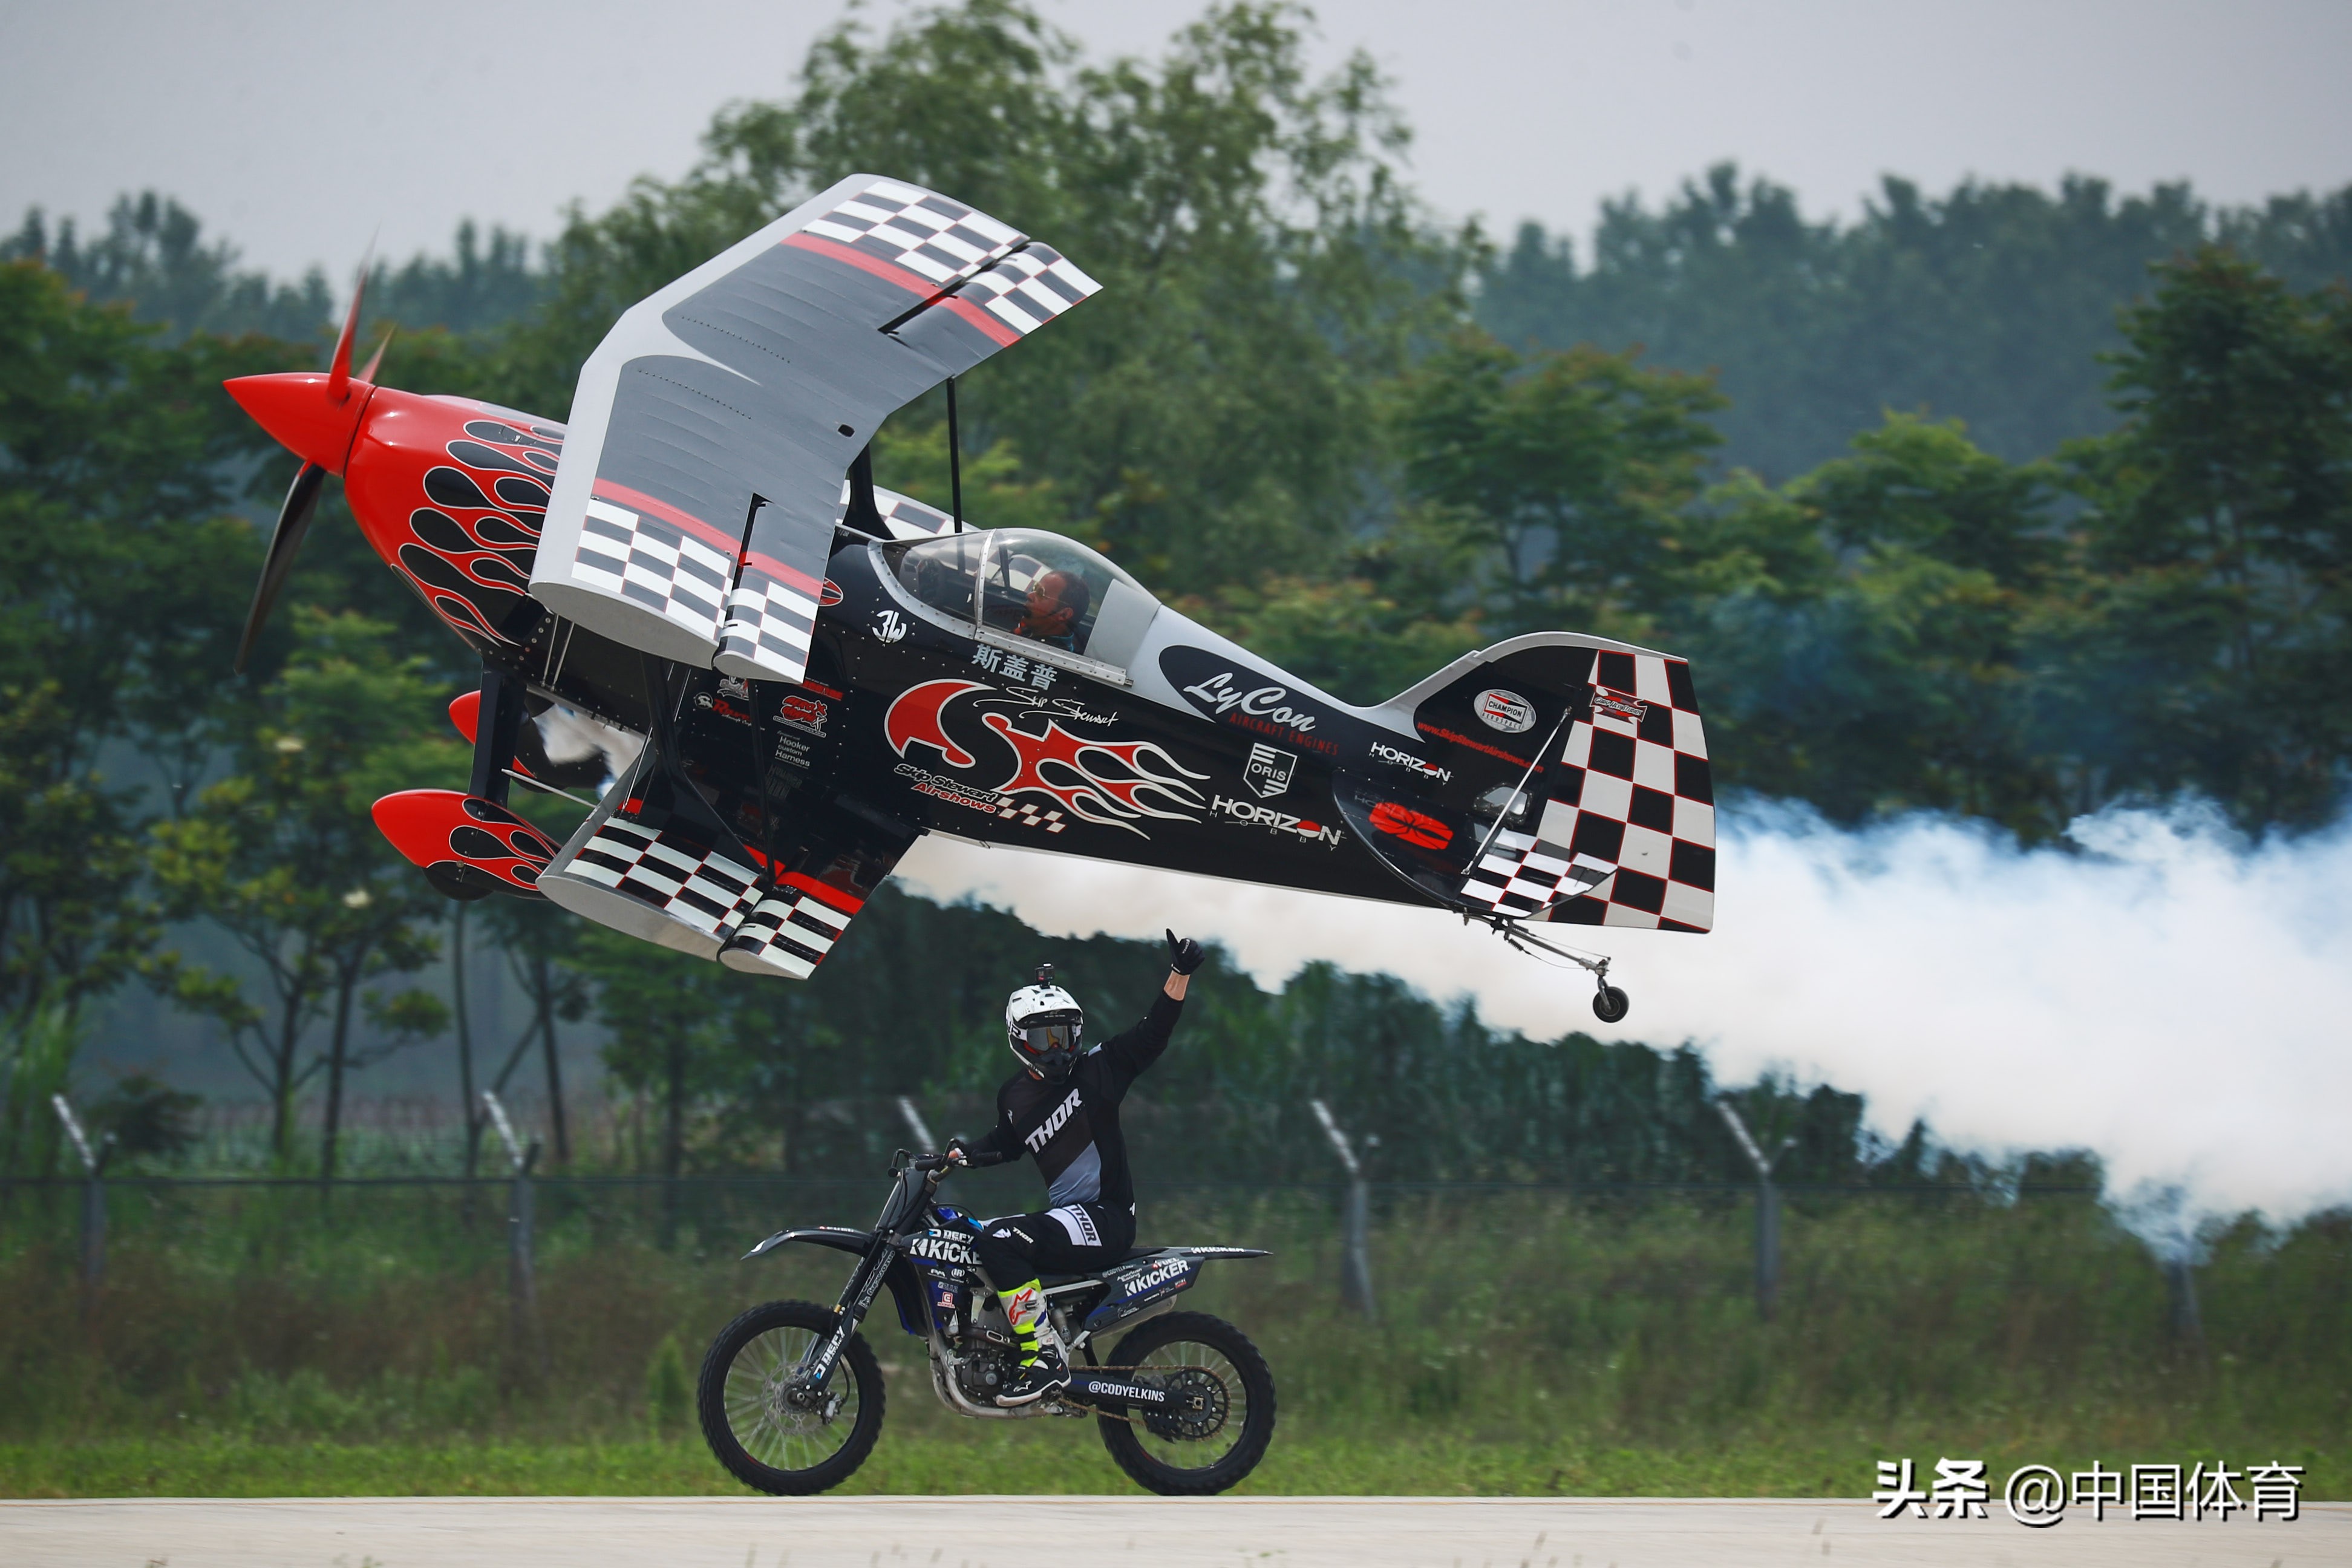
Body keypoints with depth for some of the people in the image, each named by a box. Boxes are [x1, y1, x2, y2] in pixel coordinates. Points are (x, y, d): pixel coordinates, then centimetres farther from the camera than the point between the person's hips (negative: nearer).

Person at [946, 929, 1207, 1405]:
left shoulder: (1095, 1070, -6)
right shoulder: (1014, 1096, 14)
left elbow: (1152, 1035, -15)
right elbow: (1005, 1142, 33)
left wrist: (1180, 973, -28)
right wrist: (965, 1152, 13)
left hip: (1107, 1218, -8)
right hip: (1064, 1213, 8)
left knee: (999, 1241, -28)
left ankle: (1044, 1359, -29)